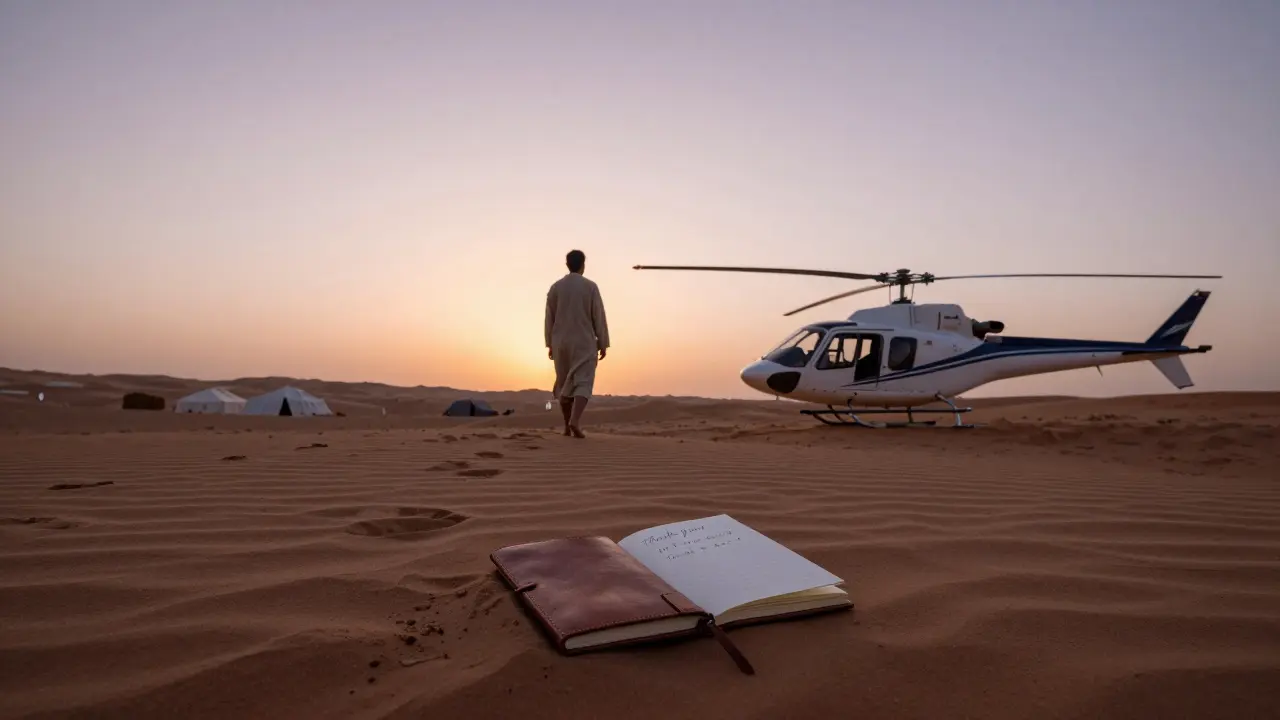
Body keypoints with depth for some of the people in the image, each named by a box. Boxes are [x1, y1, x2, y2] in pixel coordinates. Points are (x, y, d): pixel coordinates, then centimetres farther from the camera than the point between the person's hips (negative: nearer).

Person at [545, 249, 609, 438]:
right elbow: (599, 317, -4)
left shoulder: (555, 287, 3)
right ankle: (575, 421, -27)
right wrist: (603, 343, 2)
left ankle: (567, 425, 18)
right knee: (583, 382, -6)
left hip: (561, 343, 3)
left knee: (564, 383, 14)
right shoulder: (590, 286, -4)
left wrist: (550, 344, 13)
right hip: (584, 343, -3)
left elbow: (549, 318, 5)